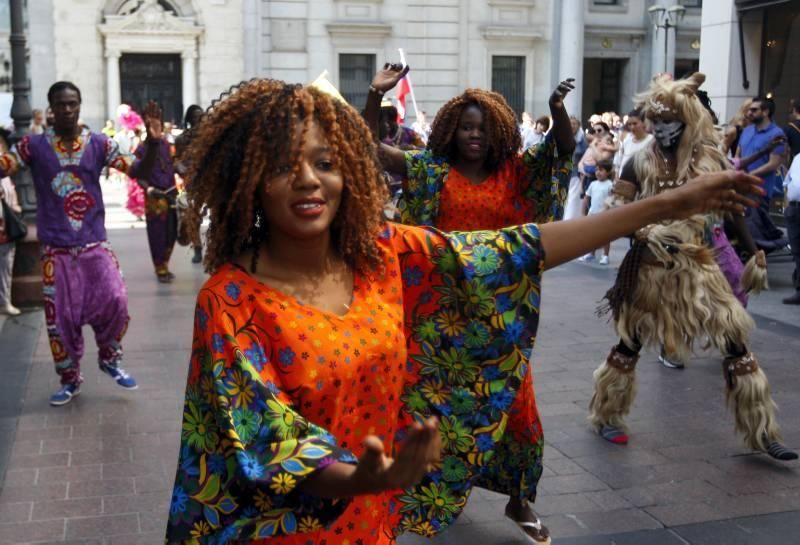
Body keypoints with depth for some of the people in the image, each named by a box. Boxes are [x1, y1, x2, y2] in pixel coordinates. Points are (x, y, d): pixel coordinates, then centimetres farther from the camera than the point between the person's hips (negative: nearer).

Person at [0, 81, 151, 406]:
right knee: (61, 316, 4)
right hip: (55, 248, 0)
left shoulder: (99, 144, 1)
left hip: (94, 244, 0)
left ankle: (109, 358, 17)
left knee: (114, 301, -11)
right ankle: (69, 380, 22)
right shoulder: (34, 146, 0)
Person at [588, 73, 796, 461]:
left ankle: (761, 432, 12)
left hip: (702, 265, 1)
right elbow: (616, 210, -7)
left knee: (735, 343, 1)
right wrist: (640, 230, -26)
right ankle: (606, 417, 27)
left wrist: (753, 254, 6)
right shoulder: (641, 162, -3)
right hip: (652, 266, -1)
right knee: (629, 343, 8)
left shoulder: (711, 160, 0)